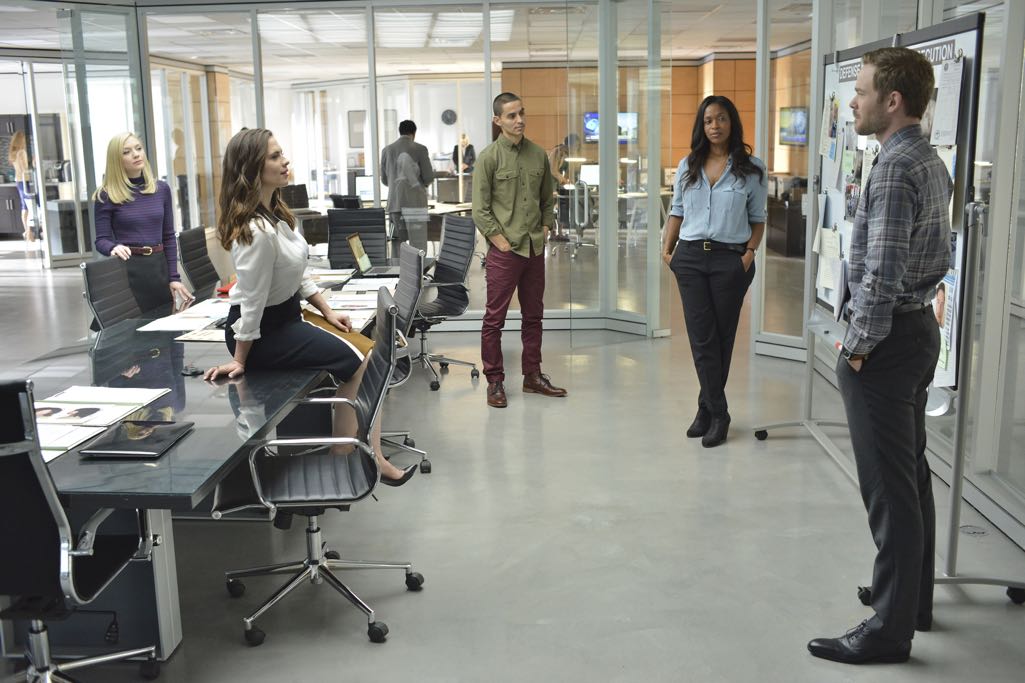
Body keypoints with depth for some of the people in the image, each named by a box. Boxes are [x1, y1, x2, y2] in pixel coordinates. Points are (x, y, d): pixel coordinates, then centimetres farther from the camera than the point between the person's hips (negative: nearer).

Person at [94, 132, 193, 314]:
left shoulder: (162, 189, 8)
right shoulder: (106, 195, -2)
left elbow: (168, 236, 10)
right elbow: (101, 240, -3)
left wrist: (174, 277, 4)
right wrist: (114, 248, -26)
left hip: (159, 268, 3)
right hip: (127, 270, -3)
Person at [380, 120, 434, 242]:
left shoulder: (387, 150, 8)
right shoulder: (420, 149, -3)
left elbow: (384, 179, 15)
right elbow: (429, 177, -4)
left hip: (395, 202, 3)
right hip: (416, 201, -3)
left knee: (401, 240, 4)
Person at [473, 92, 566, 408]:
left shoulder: (538, 154, 8)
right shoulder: (489, 157, -7)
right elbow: (480, 210, -9)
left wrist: (545, 229, 6)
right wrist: (501, 242, -13)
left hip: (535, 250, 5)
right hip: (504, 251, -5)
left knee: (533, 316, 13)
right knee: (495, 318, 0)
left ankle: (533, 376, 25)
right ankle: (495, 382, 11)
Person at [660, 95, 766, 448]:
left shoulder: (752, 168, 1)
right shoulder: (688, 166, 9)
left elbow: (758, 219, 5)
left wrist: (750, 252, -8)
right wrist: (667, 249, 4)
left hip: (730, 259, -2)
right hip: (690, 257, 2)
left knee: (721, 336, 5)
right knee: (701, 337, -1)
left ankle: (707, 407, 17)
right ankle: (718, 414, 6)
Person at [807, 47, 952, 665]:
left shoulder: (894, 169, -19)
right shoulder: (931, 161, 13)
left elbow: (881, 272, -25)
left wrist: (859, 343, -13)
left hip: (887, 342, -10)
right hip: (919, 328, 10)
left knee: (889, 487, -3)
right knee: (911, 474, 18)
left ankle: (890, 630, 7)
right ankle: (915, 599, 33)